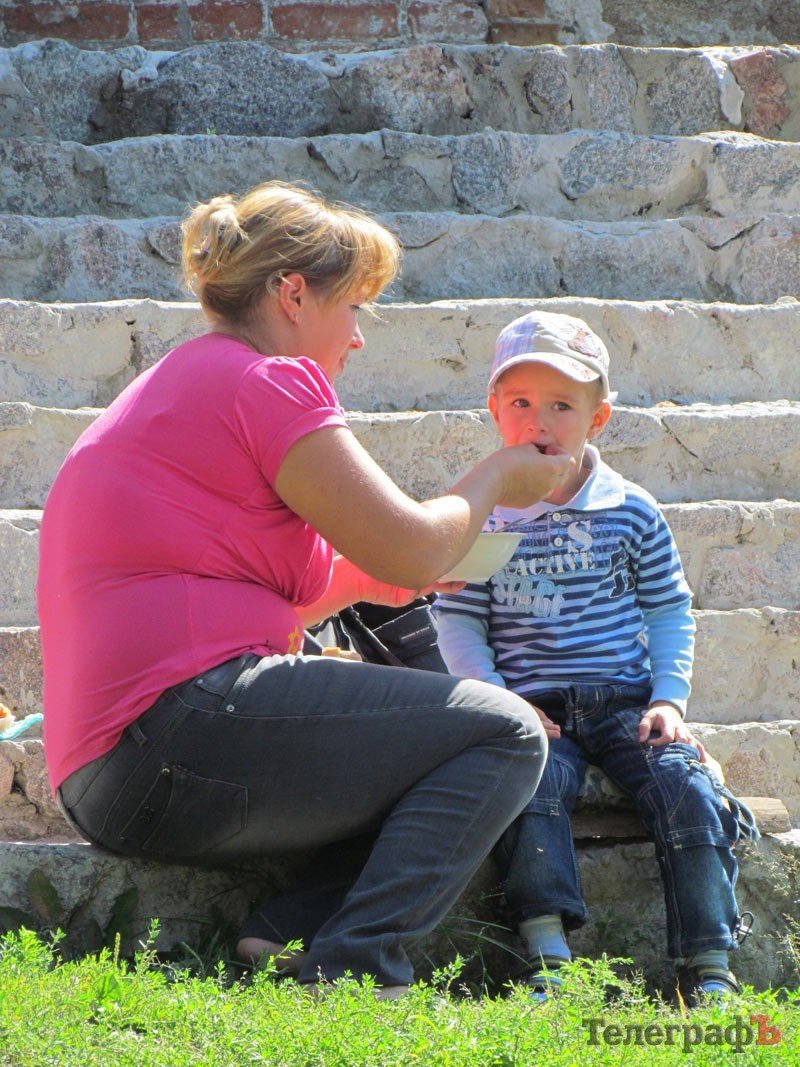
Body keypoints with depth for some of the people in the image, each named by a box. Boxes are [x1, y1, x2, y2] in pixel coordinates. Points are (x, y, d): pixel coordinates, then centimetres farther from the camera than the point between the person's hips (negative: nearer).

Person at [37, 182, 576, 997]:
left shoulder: (166, 390, 26)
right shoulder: (262, 379, -5)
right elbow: (412, 549, -5)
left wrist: (366, 578, 31)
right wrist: (495, 479, 13)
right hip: (186, 729, -10)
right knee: (505, 732, -7)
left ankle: (286, 934, -1)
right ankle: (349, 972, -19)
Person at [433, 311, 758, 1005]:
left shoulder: (632, 513, 7)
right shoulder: (483, 519, 3)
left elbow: (670, 613, 13)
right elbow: (458, 627, 5)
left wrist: (669, 697, -1)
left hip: (627, 702, 1)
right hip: (532, 709, -1)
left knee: (686, 785, -21)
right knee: (532, 783, -31)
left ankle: (710, 969, -20)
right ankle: (547, 961, -36)